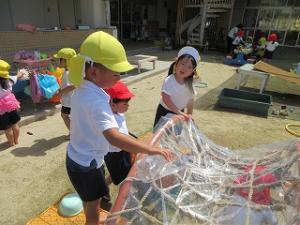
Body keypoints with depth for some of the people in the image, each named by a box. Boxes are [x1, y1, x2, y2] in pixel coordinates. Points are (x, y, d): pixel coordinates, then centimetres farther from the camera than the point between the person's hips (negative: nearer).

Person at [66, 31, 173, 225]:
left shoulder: (83, 90, -3)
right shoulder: (96, 101, -35)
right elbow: (113, 137, -49)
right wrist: (150, 149, -49)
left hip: (79, 157, 9)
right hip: (86, 163, -9)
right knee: (94, 202, 15)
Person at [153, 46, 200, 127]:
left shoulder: (189, 84, -11)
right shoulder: (168, 81, -28)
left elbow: (190, 100, -1)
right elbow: (166, 99, -34)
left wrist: (189, 114, -5)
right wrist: (179, 112, -35)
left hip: (180, 112, 5)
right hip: (165, 111, -4)